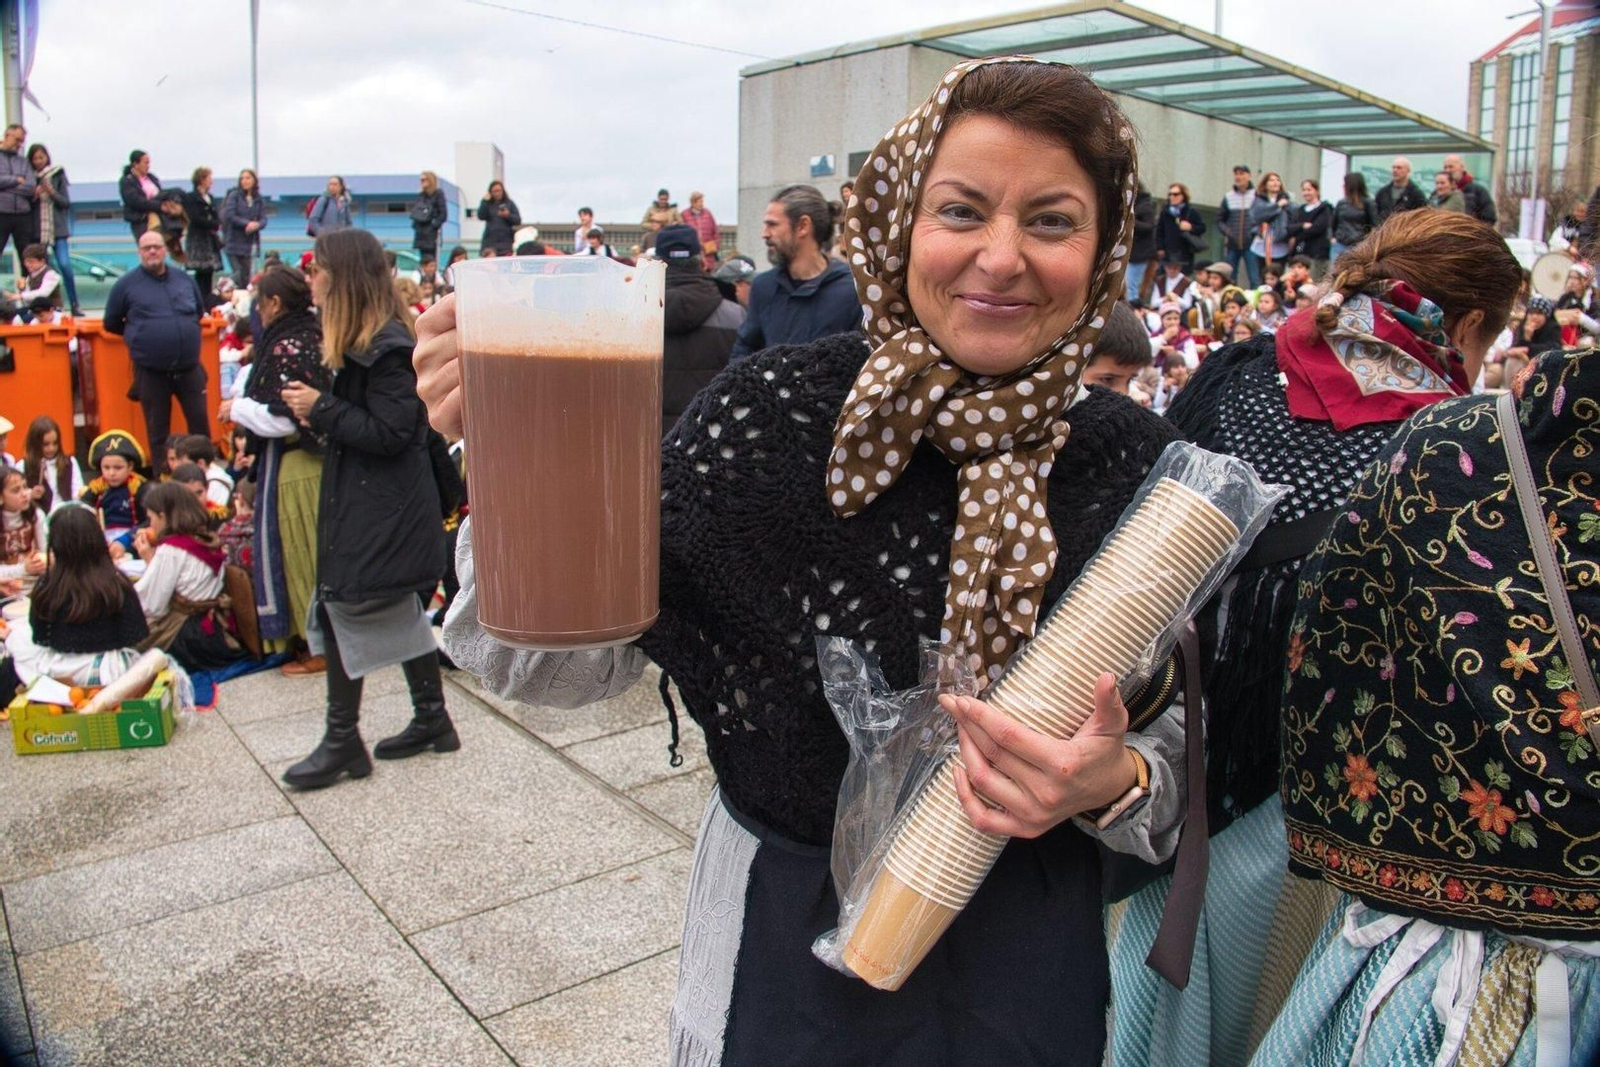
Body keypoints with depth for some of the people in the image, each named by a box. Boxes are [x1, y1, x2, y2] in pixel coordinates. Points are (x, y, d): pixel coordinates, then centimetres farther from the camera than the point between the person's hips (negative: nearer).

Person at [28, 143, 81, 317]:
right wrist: (34, 195, -11)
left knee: (65, 265, -13)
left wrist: (52, 193, -15)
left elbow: (66, 202, 2)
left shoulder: (58, 175, 4)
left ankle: (75, 305, -6)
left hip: (58, 228, -2)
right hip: (37, 229, 2)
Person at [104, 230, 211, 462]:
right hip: (150, 372, -2)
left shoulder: (185, 280, 8)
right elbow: (111, 324, 8)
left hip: (189, 367, 2)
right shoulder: (126, 284, 0)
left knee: (200, 423, 6)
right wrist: (139, 335, 10)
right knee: (158, 430, 7)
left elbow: (199, 311, 24)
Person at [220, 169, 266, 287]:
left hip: (250, 243, 3)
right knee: (238, 274, -10)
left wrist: (256, 225, -20)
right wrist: (247, 223, -20)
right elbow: (229, 215, -10)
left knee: (247, 276, 2)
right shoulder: (234, 195, 0)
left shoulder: (259, 200, 10)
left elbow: (263, 220, 3)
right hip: (234, 243, -3)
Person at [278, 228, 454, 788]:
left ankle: (342, 742, 7)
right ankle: (432, 719, 26)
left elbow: (387, 433, -22)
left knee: (344, 608, -4)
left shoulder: (385, 346, -18)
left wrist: (322, 408, -15)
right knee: (399, 613, 15)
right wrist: (318, 415, 1)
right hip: (361, 500, 10)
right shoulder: (362, 341, 14)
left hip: (379, 509, -10)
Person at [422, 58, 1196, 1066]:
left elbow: (1185, 735, 1)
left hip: (1027, 952, 2)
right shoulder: (773, 411, -17)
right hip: (786, 936, -1)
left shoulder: (1137, 461, -11)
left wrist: (1115, 781, -21)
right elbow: (561, 663, -15)